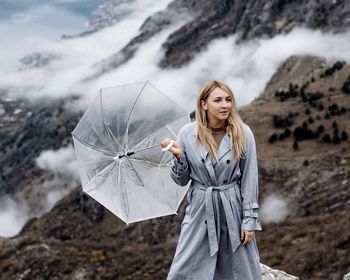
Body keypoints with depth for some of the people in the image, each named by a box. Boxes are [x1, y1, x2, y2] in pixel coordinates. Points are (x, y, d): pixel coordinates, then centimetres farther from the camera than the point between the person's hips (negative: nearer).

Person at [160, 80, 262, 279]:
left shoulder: (243, 134, -6)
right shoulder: (188, 134, -5)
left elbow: (249, 180, -2)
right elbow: (181, 181, 3)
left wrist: (250, 220, -5)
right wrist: (179, 156, -15)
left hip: (233, 210, 0)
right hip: (200, 210, 0)